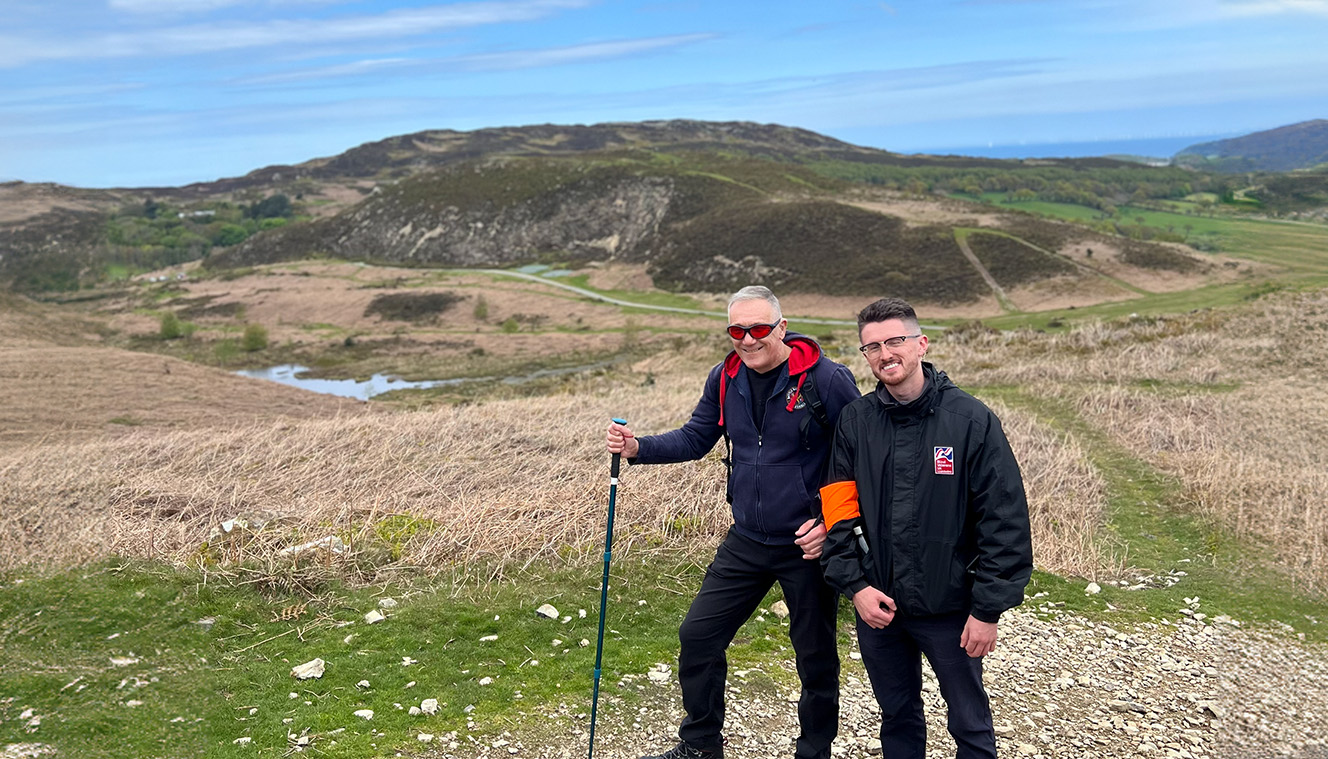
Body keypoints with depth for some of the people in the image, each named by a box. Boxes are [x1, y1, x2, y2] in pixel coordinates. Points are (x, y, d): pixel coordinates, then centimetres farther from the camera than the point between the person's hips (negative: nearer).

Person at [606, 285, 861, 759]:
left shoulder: (826, 379, -17)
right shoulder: (725, 380, 0)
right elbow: (696, 438, 10)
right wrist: (638, 448, -6)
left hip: (808, 545, -5)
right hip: (746, 542, 5)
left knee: (816, 658, 11)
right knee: (697, 635, 8)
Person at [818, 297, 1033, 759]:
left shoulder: (970, 420, -11)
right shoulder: (855, 422, -1)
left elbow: (1005, 521, -11)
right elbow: (839, 512, 2)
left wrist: (988, 609, -12)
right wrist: (855, 585, -9)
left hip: (949, 607, -3)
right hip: (876, 605, 3)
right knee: (897, 717, 20)